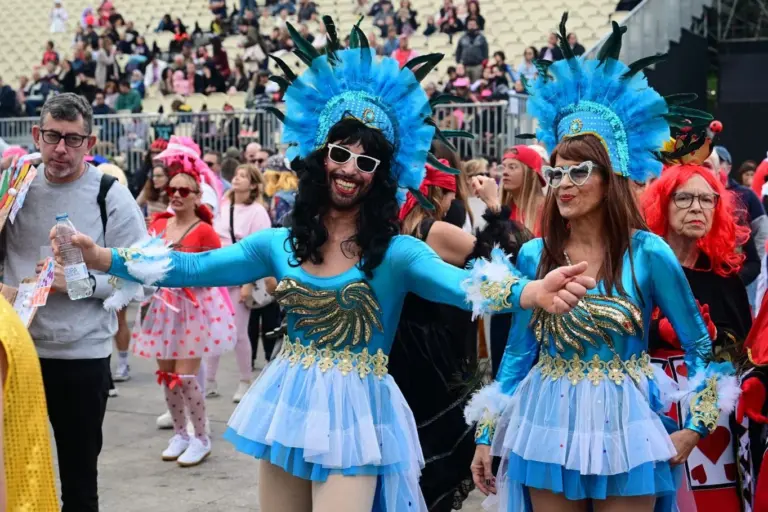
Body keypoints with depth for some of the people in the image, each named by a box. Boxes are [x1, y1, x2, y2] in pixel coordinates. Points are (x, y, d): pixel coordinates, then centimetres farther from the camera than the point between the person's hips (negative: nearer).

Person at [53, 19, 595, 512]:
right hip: (288, 404, 4)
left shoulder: (395, 252, -11)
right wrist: (107, 259, -5)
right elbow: (197, 268, 2)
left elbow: (461, 284, -27)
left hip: (354, 412, -4)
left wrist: (529, 293, -48)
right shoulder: (281, 243, 1)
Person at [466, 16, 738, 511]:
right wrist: (487, 434, 5)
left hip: (624, 430, -2)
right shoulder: (534, 256, -1)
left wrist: (696, 425, -4)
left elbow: (700, 345, 1)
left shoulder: (648, 253, -8)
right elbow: (518, 350, 6)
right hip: (549, 428, 2)